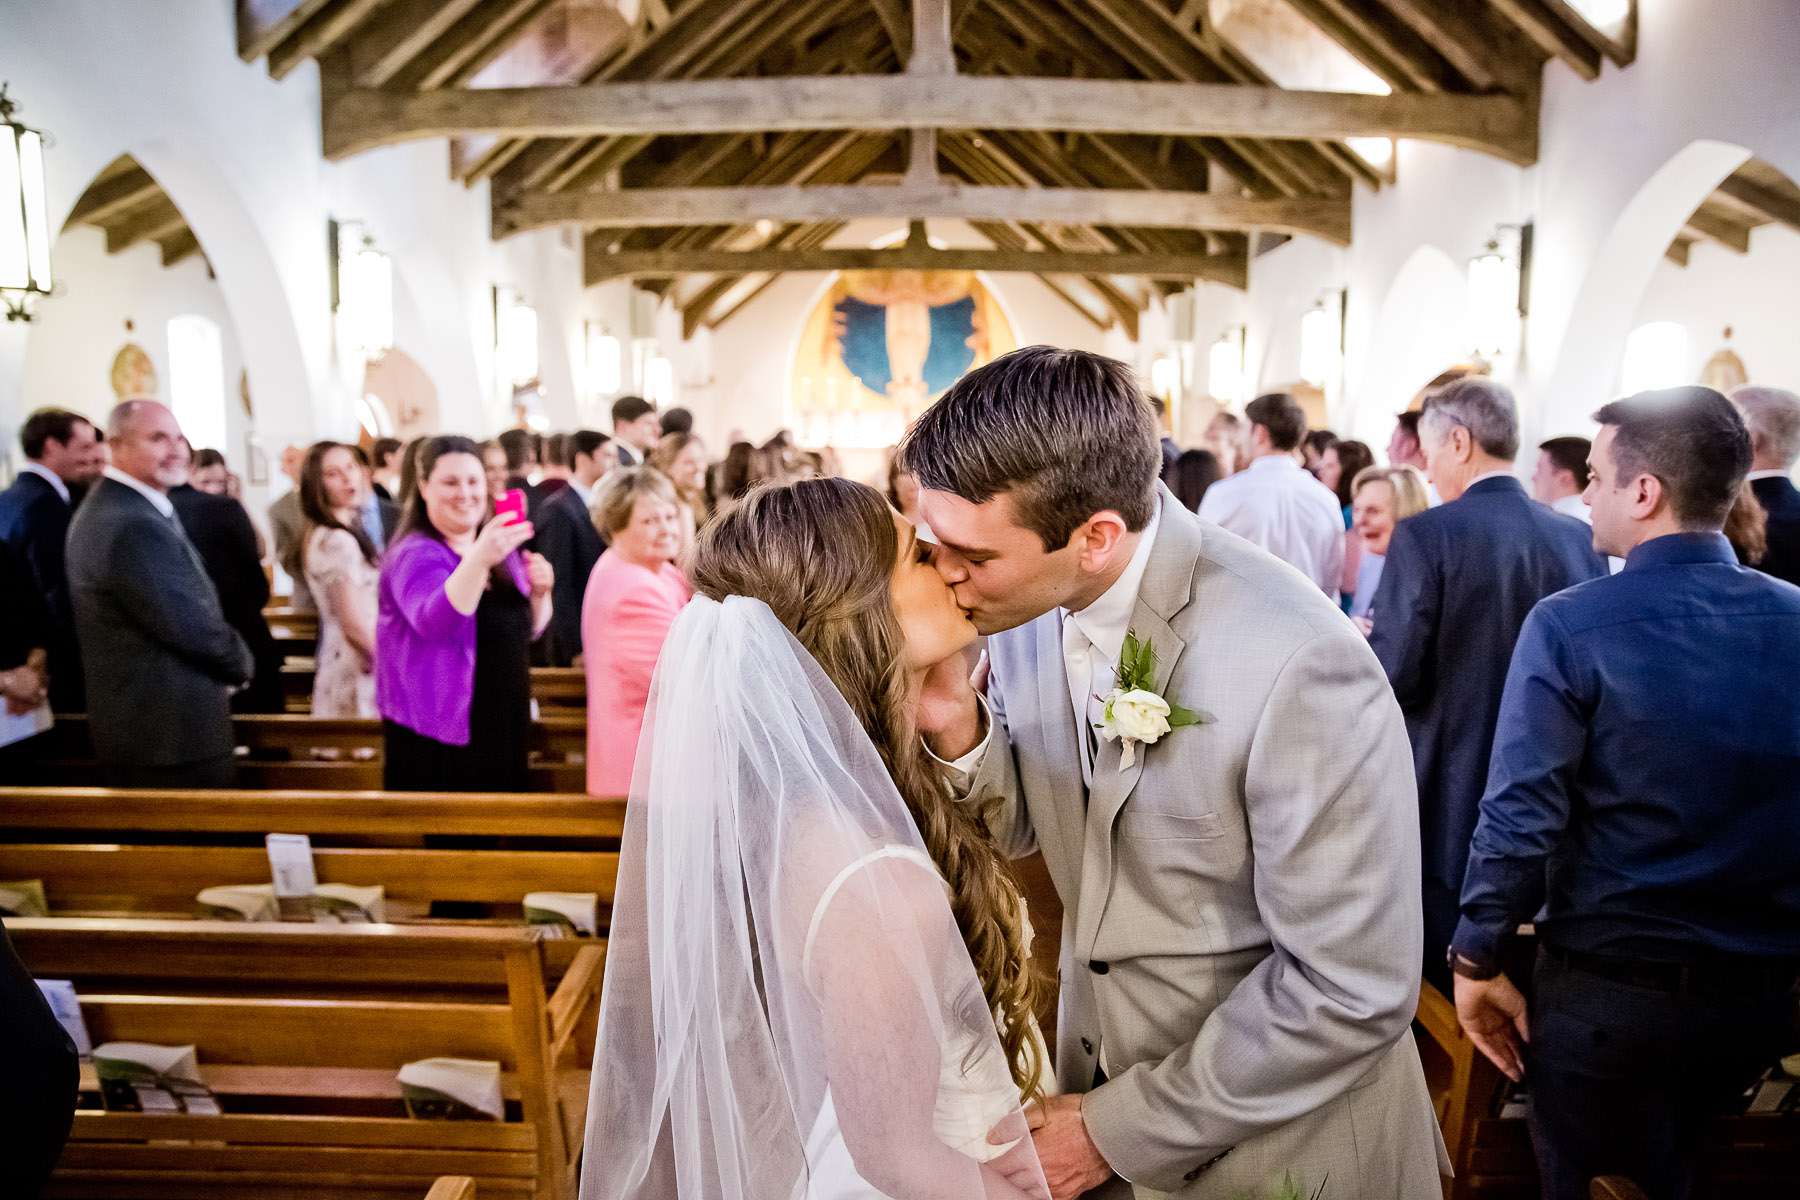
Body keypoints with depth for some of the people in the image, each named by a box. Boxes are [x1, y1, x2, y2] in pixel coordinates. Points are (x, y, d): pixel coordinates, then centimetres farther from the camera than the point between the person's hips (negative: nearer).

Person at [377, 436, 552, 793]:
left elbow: (526, 628, 16)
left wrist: (539, 593, -5)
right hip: (439, 736, -7)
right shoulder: (416, 554, -13)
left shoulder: (499, 548, 8)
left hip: (506, 728, 7)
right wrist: (479, 559, -46)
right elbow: (435, 622, -32)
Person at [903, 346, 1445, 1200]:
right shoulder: (1026, 605, -12)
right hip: (1102, 1065, 5)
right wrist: (955, 730, -19)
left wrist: (1118, 1130, -16)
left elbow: (1354, 990, -24)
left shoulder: (1299, 667, -31)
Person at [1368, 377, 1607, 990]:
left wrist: (1366, 644, 2)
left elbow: (1392, 675, -19)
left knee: (1444, 983, 11)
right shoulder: (1581, 540, -1)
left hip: (1447, 803, -5)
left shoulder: (1424, 535, -16)